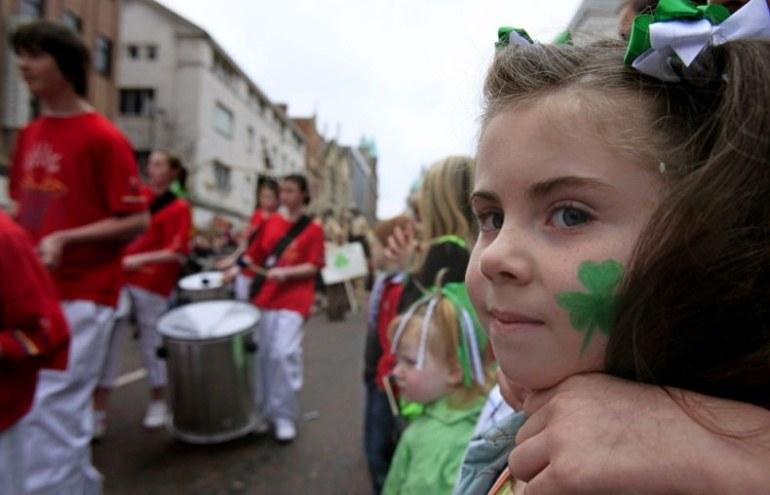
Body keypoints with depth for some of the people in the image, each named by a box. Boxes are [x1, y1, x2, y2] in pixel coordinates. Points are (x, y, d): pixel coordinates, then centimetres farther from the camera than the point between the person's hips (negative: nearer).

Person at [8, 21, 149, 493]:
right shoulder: (29, 134, 12)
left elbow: (138, 221, -13)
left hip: (82, 295, -7)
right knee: (63, 411, 19)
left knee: (48, 414, -3)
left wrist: (66, 239, -21)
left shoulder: (103, 137, -11)